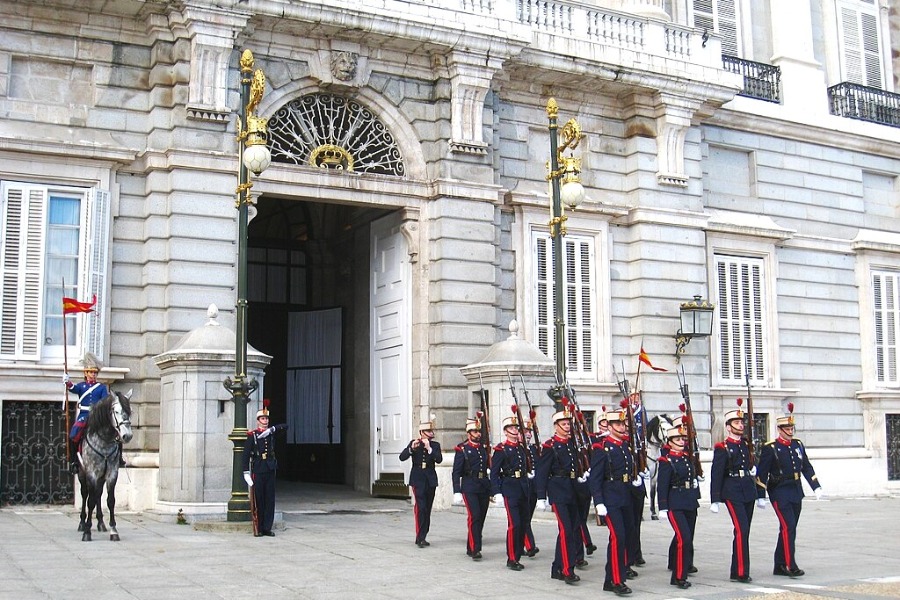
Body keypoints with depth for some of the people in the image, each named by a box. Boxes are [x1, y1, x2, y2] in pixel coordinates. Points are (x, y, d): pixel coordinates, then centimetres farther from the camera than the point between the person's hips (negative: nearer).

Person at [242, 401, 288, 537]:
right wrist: (246, 472, -10)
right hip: (258, 470, -4)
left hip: (270, 469, 4)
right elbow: (246, 454, -3)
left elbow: (285, 426, 7)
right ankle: (258, 529, 6)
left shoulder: (271, 433, 13)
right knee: (258, 499, -1)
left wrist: (272, 428, -7)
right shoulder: (251, 435, -1)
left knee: (270, 499, 3)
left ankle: (267, 528, 8)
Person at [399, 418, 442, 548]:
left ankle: (422, 537, 16)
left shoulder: (435, 445, 5)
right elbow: (402, 457, -8)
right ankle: (420, 537, -16)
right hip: (418, 479, -3)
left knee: (427, 509, 6)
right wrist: (412, 448, -24)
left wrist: (429, 448, -22)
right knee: (421, 507, -16)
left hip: (431, 480, 3)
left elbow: (439, 459, -12)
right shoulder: (413, 443, 3)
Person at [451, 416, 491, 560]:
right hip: (469, 487, -6)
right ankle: (475, 549, -14)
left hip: (484, 486, 6)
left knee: (481, 517, 8)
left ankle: (471, 548, 20)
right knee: (474, 516, -16)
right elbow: (456, 472, -4)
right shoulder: (462, 449, -2)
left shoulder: (484, 447, 13)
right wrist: (457, 492, -11)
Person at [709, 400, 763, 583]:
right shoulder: (722, 448, -6)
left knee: (744, 531, 9)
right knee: (742, 530, -14)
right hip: (733, 493, -7)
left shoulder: (747, 445, 14)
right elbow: (716, 475, -8)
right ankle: (741, 572, -11)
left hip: (748, 492, 7)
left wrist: (759, 495, 20)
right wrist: (715, 500, -12)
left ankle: (737, 571, 17)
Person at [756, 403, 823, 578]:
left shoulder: (798, 445, 11)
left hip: (796, 493, 7)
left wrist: (816, 486, 9)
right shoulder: (770, 448, -8)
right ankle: (790, 565, -14)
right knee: (788, 527, -15)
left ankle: (779, 566, 17)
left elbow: (807, 468, 17)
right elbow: (762, 474, -8)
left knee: (788, 529, 10)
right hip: (780, 493, -7)